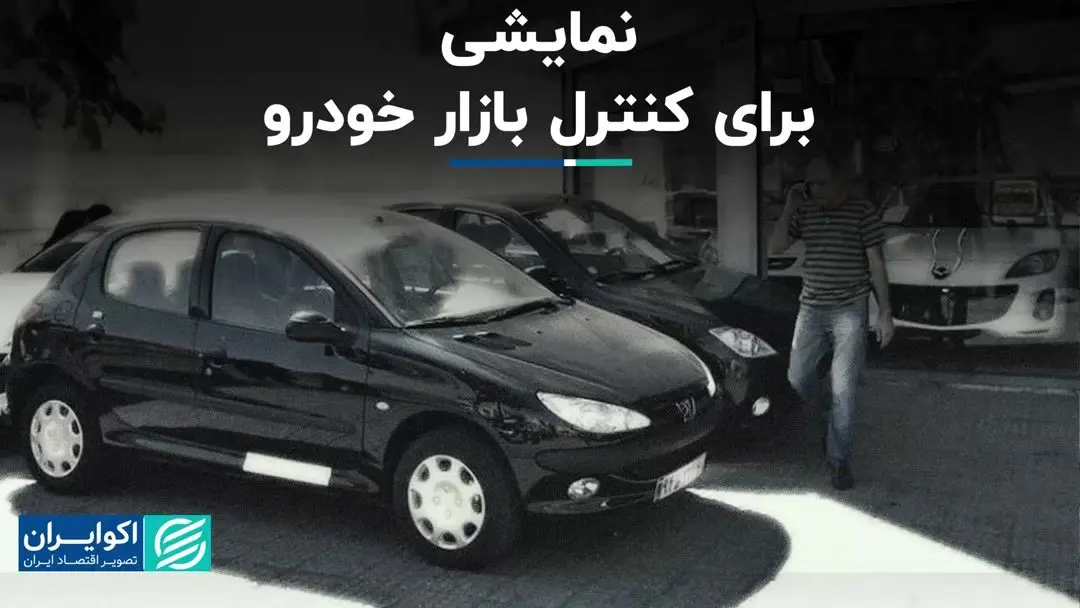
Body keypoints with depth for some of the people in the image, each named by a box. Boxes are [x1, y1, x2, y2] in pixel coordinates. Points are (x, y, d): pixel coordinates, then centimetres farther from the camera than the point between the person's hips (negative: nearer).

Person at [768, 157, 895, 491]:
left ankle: (840, 460, 3)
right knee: (796, 383, 9)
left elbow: (877, 265, -4)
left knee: (844, 390, -7)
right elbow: (775, 248, 1)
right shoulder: (805, 212, 6)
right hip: (811, 309, 4)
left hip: (851, 311, -4)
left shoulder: (863, 212, -5)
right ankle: (825, 423, 38)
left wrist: (885, 312, -7)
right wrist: (789, 208, -7)